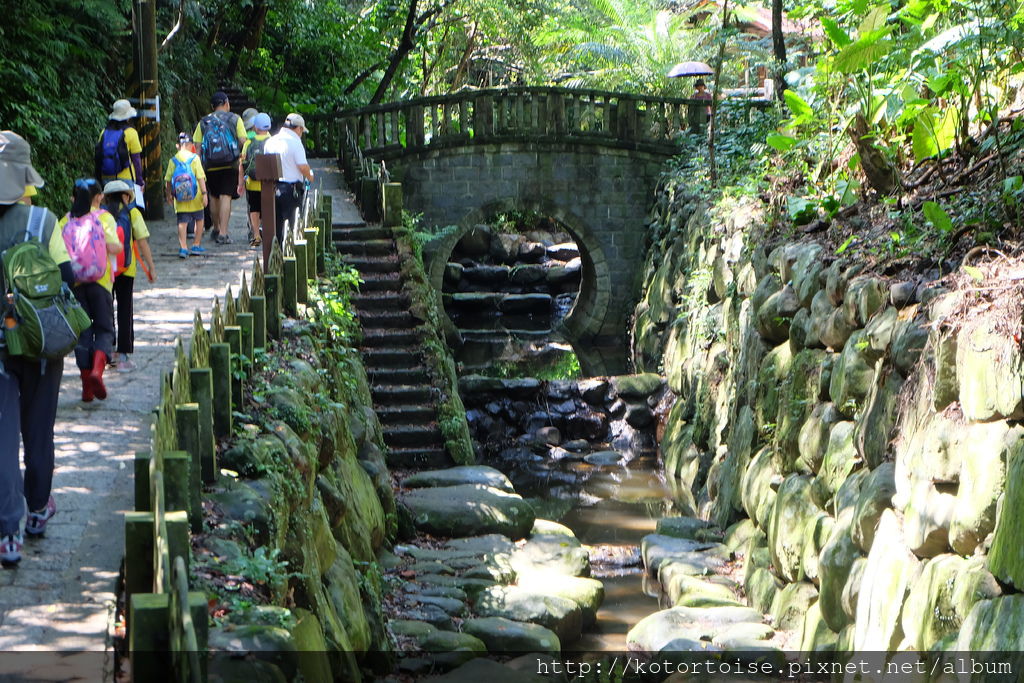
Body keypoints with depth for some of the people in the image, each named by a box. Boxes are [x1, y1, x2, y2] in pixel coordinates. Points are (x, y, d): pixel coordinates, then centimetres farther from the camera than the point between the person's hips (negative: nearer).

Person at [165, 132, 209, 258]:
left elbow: (168, 180, 6)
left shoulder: (173, 160, 2)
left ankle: (183, 247, -12)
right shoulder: (194, 158, -5)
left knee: (182, 222, 0)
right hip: (195, 196, -1)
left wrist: (169, 195, 19)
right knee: (199, 220, 17)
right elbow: (200, 177, -10)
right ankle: (196, 245, 20)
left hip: (179, 197, 1)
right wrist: (204, 193, -6)